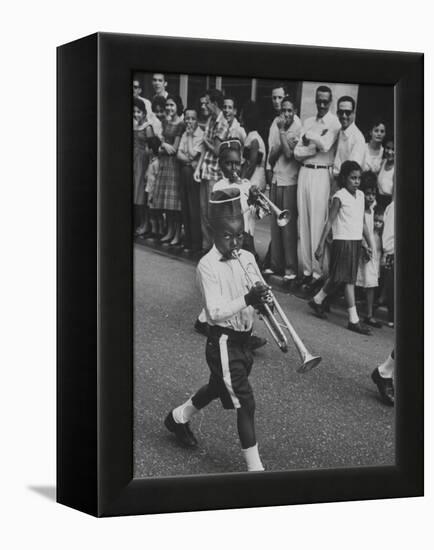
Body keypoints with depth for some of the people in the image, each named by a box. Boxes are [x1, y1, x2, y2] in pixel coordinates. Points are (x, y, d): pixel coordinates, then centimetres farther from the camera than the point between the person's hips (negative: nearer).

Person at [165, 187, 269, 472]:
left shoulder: (247, 258, 3)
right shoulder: (208, 265, -17)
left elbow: (259, 292, 7)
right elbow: (215, 311, -23)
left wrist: (262, 297, -16)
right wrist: (248, 299, -32)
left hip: (243, 338, 8)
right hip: (223, 342, -8)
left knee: (218, 387, 27)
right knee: (245, 404, -7)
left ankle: (179, 418, 52)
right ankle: (255, 467, 0)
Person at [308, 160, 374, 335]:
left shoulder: (360, 195, 10)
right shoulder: (339, 197, -10)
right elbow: (329, 222, -10)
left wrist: (369, 244, 14)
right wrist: (321, 246, -11)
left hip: (356, 242, 7)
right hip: (342, 241, -7)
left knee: (337, 278, 14)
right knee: (349, 280, -7)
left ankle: (317, 300, 35)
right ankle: (353, 320, -5)